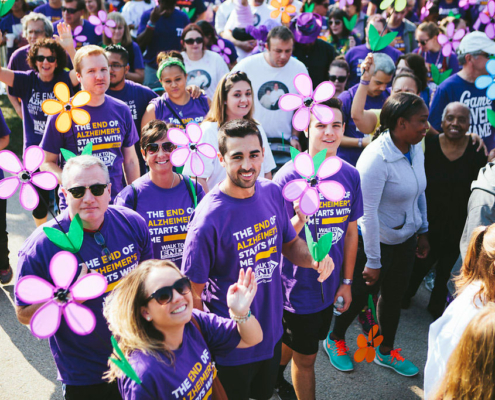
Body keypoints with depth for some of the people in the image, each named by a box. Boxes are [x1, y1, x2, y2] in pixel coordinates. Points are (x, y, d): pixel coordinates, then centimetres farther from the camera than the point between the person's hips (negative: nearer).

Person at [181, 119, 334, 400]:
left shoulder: (272, 192, -7)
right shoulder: (209, 220, -26)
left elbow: (290, 242, 8)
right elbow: (193, 291, -19)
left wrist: (314, 259, -13)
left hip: (273, 333, 6)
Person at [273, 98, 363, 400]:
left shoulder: (351, 176, -4)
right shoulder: (289, 176, -19)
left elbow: (351, 231, 7)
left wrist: (347, 281, 10)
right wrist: (299, 220, -36)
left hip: (330, 285, 6)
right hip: (299, 285, -5)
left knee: (293, 340, 26)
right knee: (306, 357, 8)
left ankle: (275, 374, 54)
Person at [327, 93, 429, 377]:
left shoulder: (416, 148, -4)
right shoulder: (376, 158, -28)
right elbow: (368, 214, -27)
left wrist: (423, 231, 16)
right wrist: (373, 261, -23)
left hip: (405, 238, 7)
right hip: (376, 239, -7)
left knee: (395, 294, 18)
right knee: (360, 293, 11)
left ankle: (386, 351, 39)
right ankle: (335, 340, 38)